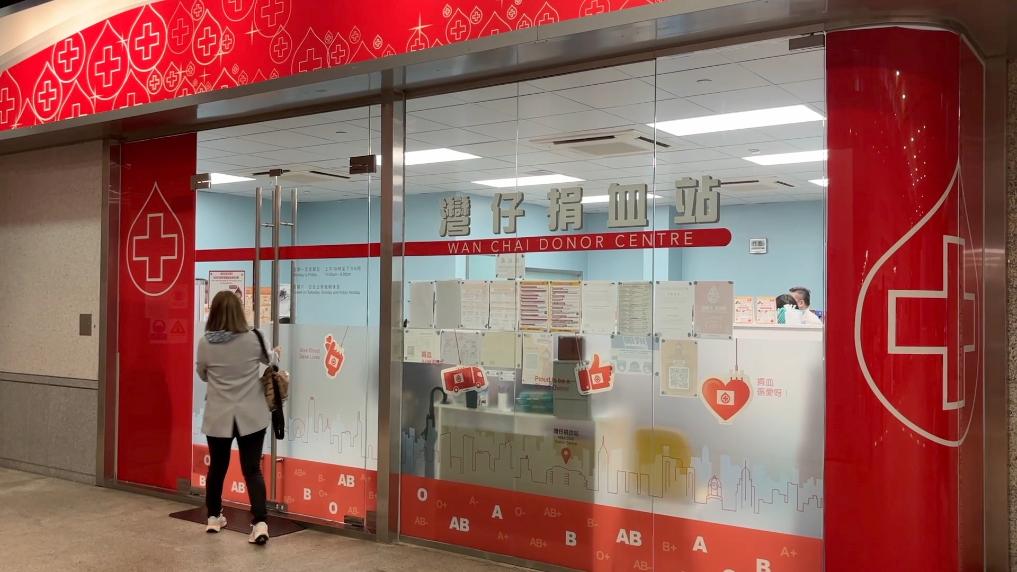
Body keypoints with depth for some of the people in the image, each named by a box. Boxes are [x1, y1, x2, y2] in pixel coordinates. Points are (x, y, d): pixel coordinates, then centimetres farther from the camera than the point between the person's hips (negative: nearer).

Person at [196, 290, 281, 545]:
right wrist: (275, 354, 37)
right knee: (252, 469, 1)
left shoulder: (205, 344, -8)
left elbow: (202, 375, 9)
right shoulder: (253, 339, -9)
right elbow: (268, 360, 14)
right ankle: (260, 524, -8)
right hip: (251, 416, -1)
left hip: (218, 417, 1)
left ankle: (214, 518, 33)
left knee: (217, 467, 18)